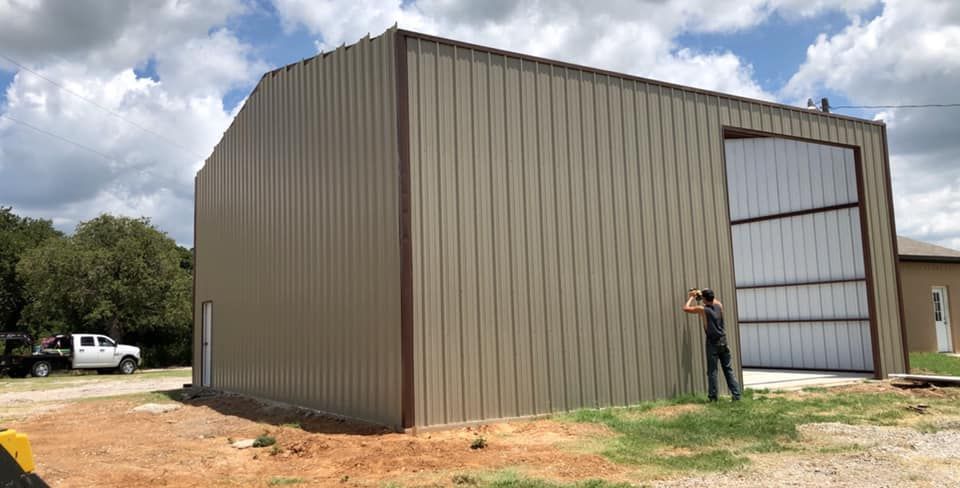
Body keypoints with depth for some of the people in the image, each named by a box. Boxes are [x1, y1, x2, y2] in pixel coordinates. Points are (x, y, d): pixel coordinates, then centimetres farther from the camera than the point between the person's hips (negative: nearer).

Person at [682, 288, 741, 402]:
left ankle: (713, 397, 4)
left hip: (712, 343, -4)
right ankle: (736, 395, 8)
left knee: (712, 371, 2)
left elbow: (686, 308, 0)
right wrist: (702, 293, 31)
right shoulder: (719, 305, 3)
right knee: (728, 369, 10)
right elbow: (714, 301, 28)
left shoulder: (703, 309, -11)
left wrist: (691, 297, 13)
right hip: (723, 341, 4)